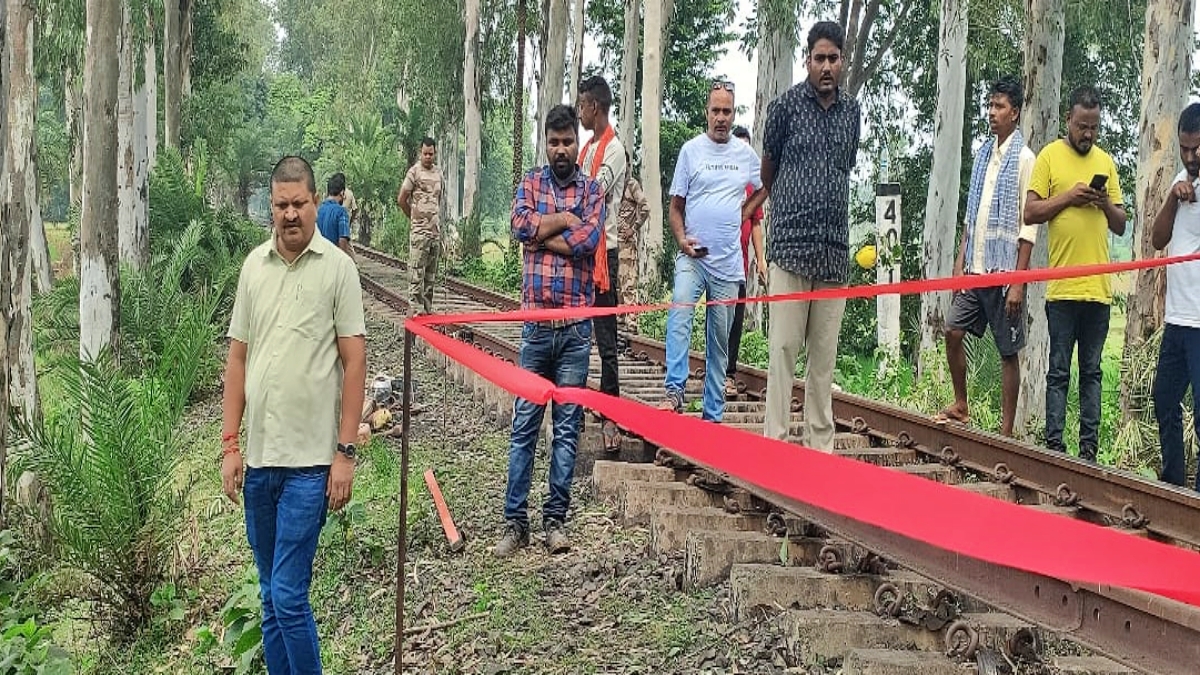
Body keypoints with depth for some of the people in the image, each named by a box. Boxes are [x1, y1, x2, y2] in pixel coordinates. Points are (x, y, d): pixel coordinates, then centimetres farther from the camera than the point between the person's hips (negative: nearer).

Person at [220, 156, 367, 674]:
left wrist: (346, 451, -9)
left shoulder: (337, 268, -4)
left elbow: (354, 363, -5)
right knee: (270, 596, 12)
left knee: (289, 596, -8)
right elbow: (238, 358, 12)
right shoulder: (253, 265, 9)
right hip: (258, 456, 5)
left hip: (310, 459, -5)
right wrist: (229, 444, 7)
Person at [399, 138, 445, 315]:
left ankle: (428, 309, 14)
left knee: (431, 273, 9)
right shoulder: (414, 171, -5)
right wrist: (414, 217, 5)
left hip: (435, 229, 6)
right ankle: (416, 309, -8)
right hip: (419, 230, -6)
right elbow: (401, 199, -3)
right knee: (417, 271, -8)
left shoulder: (438, 173, 14)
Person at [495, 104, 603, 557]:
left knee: (568, 426, 5)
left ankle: (555, 520, 12)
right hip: (536, 321, 0)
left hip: (577, 325, 0)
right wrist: (566, 220, -9)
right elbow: (521, 225, -12)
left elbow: (590, 240, -12)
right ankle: (515, 521, 5)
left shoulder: (592, 191, 7)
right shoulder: (530, 184, 8)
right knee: (525, 424, 1)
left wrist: (542, 233, -8)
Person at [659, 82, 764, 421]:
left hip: (729, 262, 3)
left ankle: (713, 413, 14)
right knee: (679, 315, -29)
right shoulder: (691, 150, 2)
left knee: (720, 340, 7)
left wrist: (744, 212, 15)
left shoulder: (745, 154, 9)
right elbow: (676, 205, 3)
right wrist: (681, 239, -13)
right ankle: (674, 391, -33)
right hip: (692, 257, -3)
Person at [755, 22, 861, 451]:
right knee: (783, 346, -6)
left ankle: (820, 444, 11)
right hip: (791, 243, -4)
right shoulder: (786, 105, 0)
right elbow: (767, 171, 12)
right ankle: (775, 440, -4)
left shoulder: (852, 111, 11)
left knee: (825, 352, 6)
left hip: (835, 247, 4)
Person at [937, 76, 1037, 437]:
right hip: (975, 269, 7)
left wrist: (1018, 282, -15)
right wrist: (961, 259, 12)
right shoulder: (983, 154, 13)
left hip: (1005, 271, -7)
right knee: (953, 331, 5)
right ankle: (961, 406, 22)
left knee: (1008, 351, 0)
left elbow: (1028, 227, -12)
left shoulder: (1024, 158, -9)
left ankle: (1006, 431, 6)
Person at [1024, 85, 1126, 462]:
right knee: (1059, 371, -1)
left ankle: (1089, 448, 12)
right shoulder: (1049, 156, 2)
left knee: (1092, 372, 8)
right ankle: (1054, 445, 2)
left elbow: (1121, 226, 16)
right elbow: (1030, 213, -4)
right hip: (1062, 286, -4)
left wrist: (1106, 204, -3)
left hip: (1099, 286, 4)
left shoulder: (1106, 162, 14)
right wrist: (1068, 197, -14)